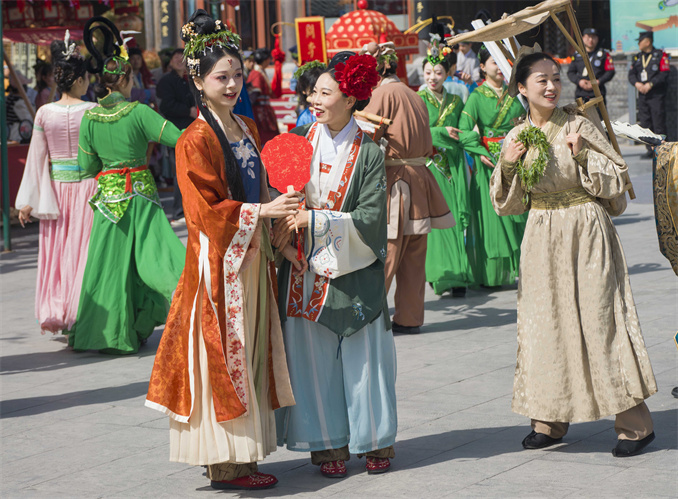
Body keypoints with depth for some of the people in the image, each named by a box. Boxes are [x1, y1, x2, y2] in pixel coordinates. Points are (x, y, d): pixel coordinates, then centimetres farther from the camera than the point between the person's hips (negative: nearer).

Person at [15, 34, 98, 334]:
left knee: (56, 253, 11)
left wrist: (27, 201, 4)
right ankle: (78, 316, 4)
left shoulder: (44, 113, -2)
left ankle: (53, 313, 12)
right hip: (87, 185, -2)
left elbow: (37, 159, 1)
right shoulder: (93, 111, -9)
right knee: (83, 249, 4)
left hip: (55, 187, 2)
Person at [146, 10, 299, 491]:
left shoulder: (247, 129, 13)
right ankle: (224, 462, 3)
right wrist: (263, 211, -20)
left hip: (252, 258, 8)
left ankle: (243, 455, 17)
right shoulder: (196, 140, -12)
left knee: (249, 355, 10)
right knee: (223, 355, -4)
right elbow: (206, 209, -16)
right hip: (218, 260, -8)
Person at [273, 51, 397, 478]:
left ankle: (375, 441, 16)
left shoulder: (369, 153, -6)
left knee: (363, 356, 3)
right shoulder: (300, 141, 4)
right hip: (305, 270, 3)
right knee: (313, 356, 3)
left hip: (354, 272, -3)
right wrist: (283, 224, -9)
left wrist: (314, 219, -19)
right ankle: (328, 443, 12)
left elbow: (370, 217, -12)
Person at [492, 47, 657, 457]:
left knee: (600, 318, -5)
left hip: (587, 236, -4)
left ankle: (636, 423, 1)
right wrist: (507, 166, -6)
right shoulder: (516, 138, 6)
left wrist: (583, 156, -18)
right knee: (545, 322, 6)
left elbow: (620, 177, -5)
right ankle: (552, 420, 18)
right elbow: (509, 204, 10)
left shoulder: (578, 126, -5)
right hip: (543, 240, 4)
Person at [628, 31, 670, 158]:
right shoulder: (637, 57, 15)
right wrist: (637, 83, -9)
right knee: (645, 124, 4)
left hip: (657, 95, -6)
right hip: (642, 95, 6)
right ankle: (651, 150, 9)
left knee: (659, 124, -7)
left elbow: (664, 74, -11)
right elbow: (631, 74, 11)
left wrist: (650, 84, -18)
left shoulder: (660, 55, -2)